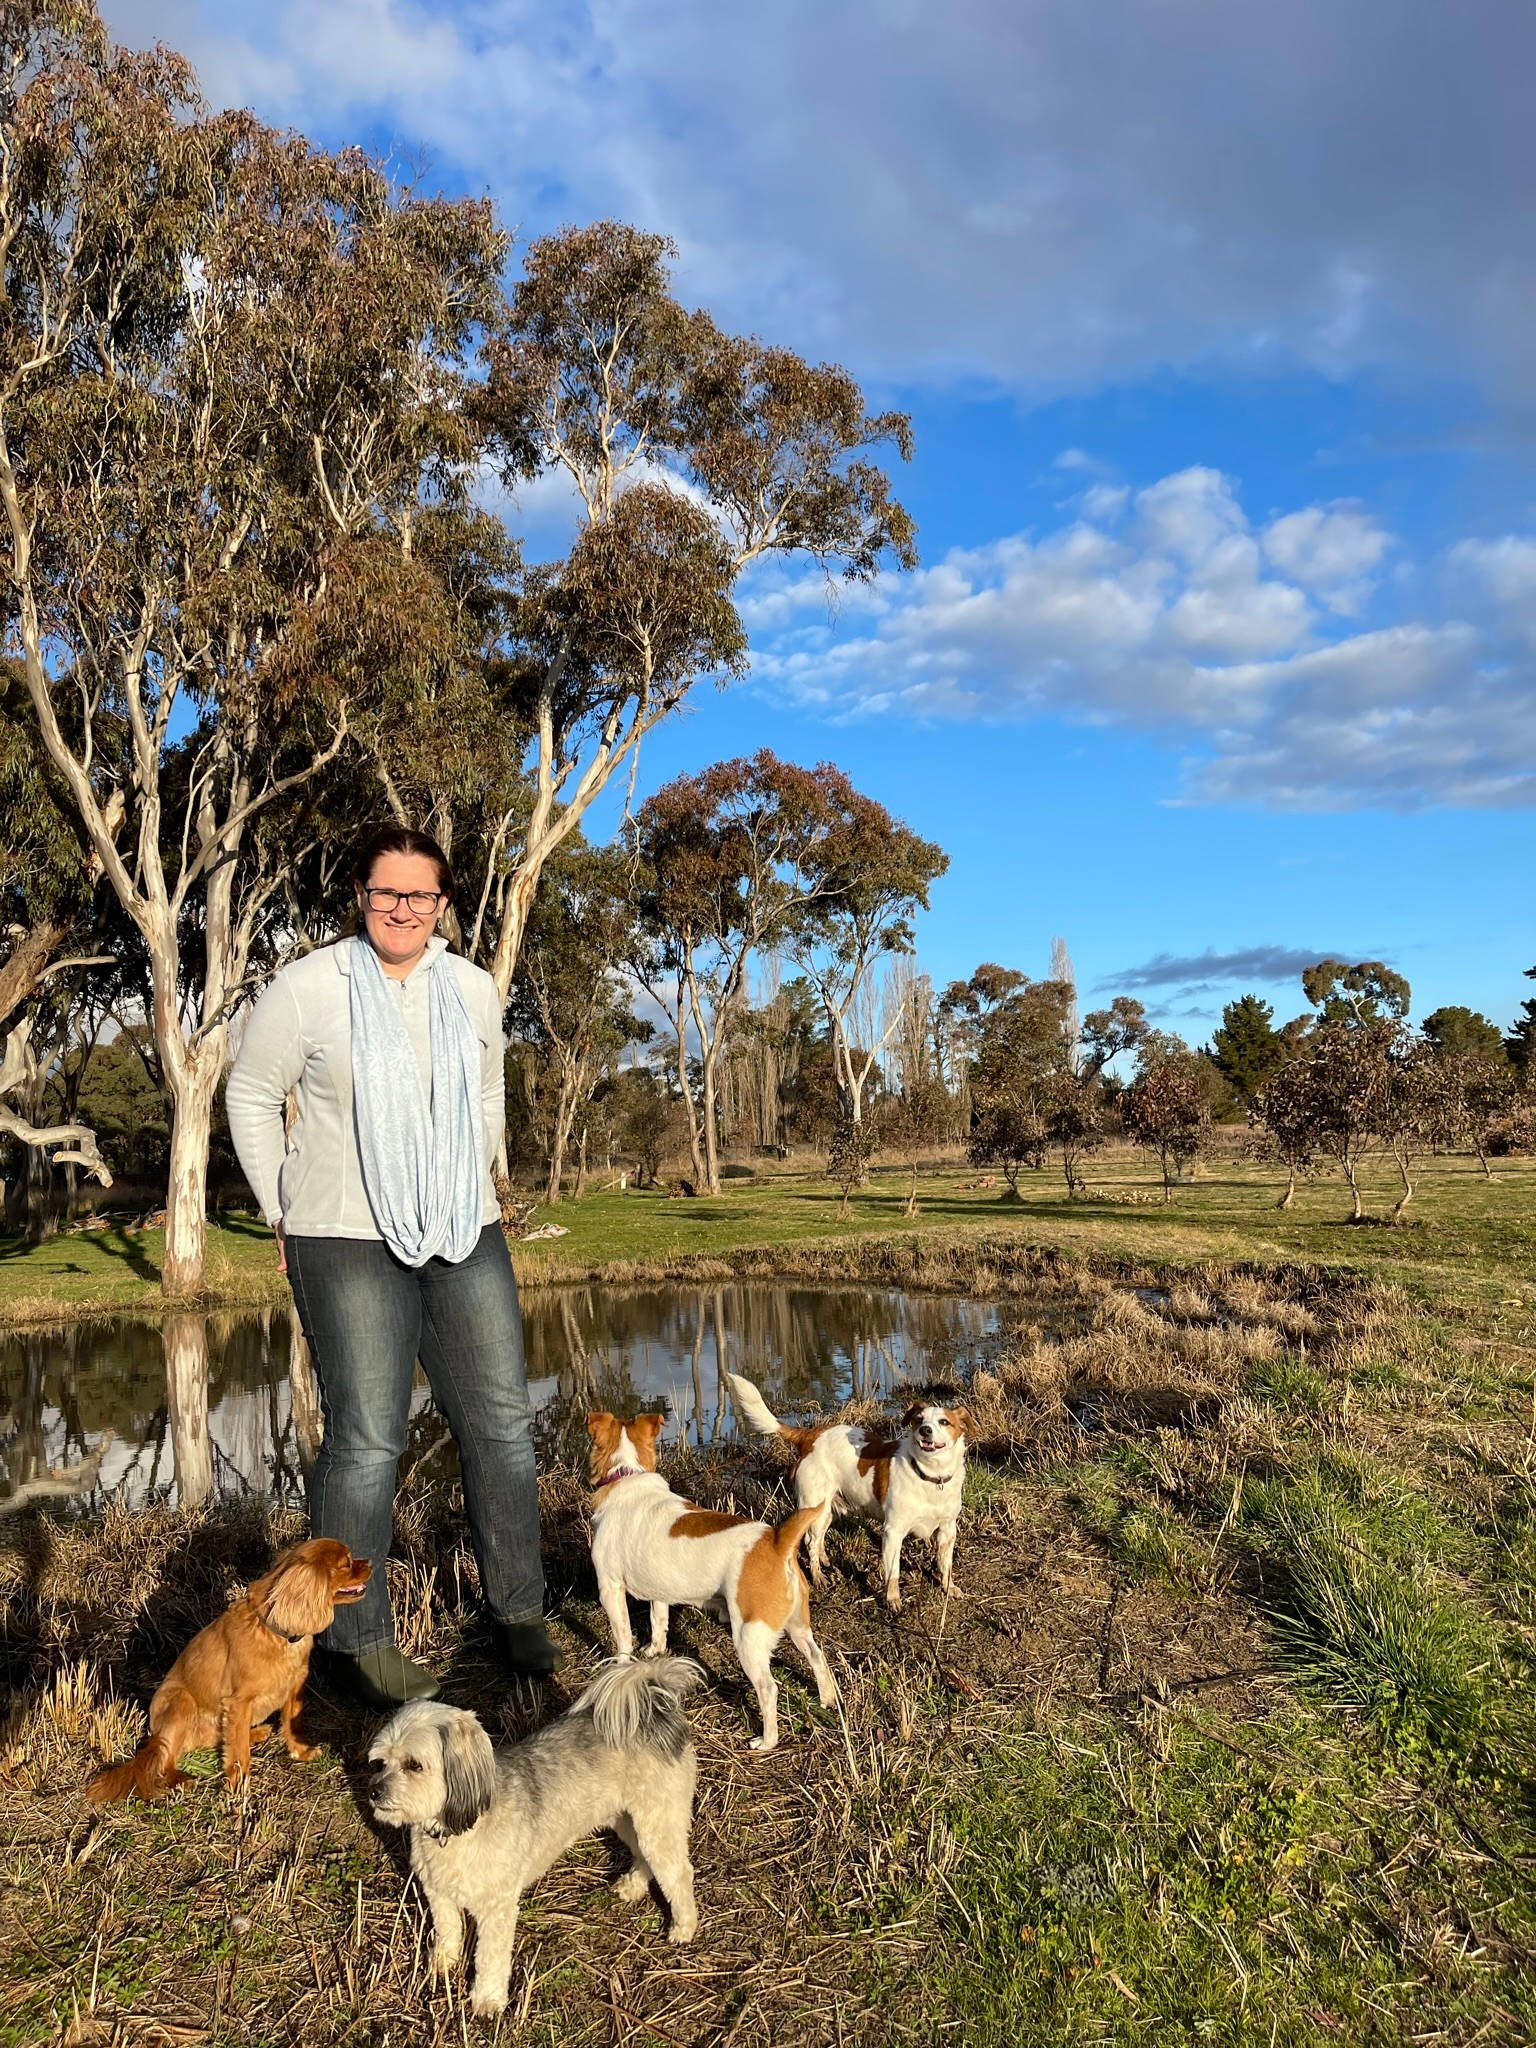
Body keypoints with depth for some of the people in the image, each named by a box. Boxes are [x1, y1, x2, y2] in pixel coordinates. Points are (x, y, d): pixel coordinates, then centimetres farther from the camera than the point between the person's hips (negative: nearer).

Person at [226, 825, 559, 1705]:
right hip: (348, 1242, -4)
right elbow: (252, 1096, 4)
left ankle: (519, 1611, 21)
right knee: (366, 1439, -2)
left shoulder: (473, 989, 6)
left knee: (501, 1419, 6)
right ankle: (361, 1640, 15)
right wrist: (284, 1212, 5)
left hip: (467, 1237, 4)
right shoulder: (310, 986, -6)